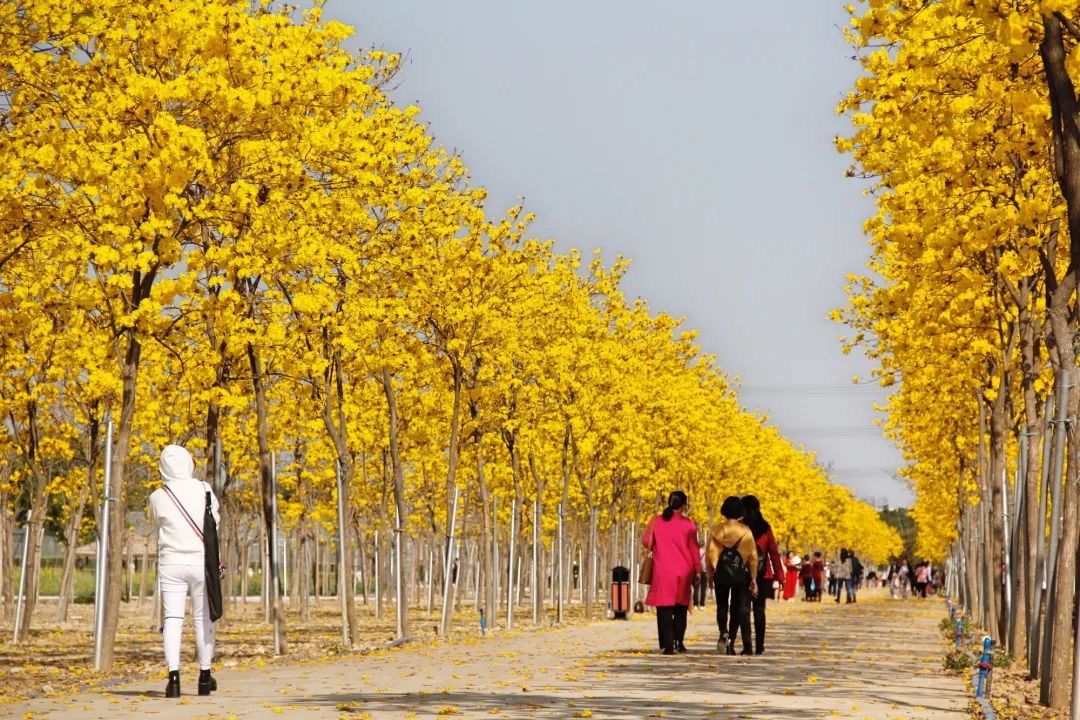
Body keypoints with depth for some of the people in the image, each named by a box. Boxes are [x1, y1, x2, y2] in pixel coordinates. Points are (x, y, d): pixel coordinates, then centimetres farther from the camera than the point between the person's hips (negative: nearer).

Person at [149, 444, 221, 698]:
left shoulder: (158, 497, -7)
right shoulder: (203, 489, -6)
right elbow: (215, 519, 7)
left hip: (171, 563, -1)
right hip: (202, 562, 1)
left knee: (172, 618, -2)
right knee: (203, 618, 11)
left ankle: (174, 675, -17)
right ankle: (205, 677, 19)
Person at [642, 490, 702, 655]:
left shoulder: (655, 521, 0)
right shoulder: (688, 524, -4)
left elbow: (647, 543, 4)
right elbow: (694, 549, -2)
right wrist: (698, 570, 5)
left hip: (662, 571, 0)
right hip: (683, 571, 0)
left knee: (665, 609, 1)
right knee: (681, 608, 14)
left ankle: (668, 644, -9)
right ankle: (679, 642, 8)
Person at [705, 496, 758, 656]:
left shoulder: (716, 531, -1)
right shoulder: (745, 532, -4)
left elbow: (709, 554, -1)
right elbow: (752, 556, -3)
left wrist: (710, 574, 9)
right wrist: (753, 578, 3)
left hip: (721, 574, 1)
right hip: (740, 574, -1)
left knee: (722, 605, 14)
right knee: (740, 608, 7)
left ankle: (724, 633, -9)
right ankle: (731, 640, -1)